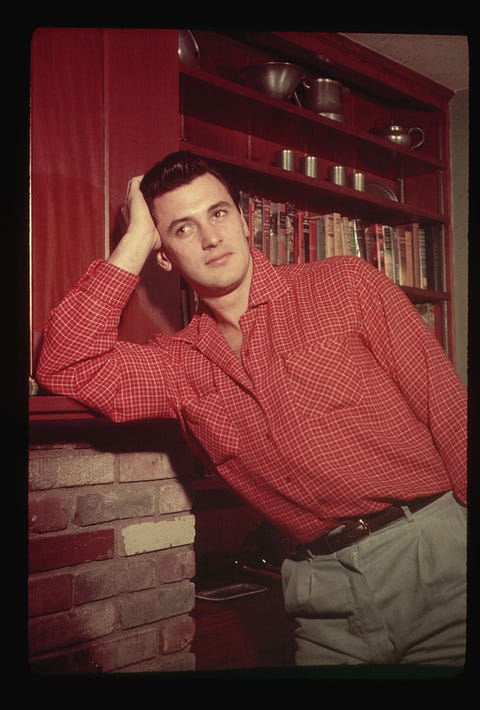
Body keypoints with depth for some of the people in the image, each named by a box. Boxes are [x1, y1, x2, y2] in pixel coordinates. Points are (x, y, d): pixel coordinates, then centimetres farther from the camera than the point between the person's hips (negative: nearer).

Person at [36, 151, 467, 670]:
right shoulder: (180, 365, 8)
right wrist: (135, 239, -2)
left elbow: (446, 405, -1)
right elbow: (64, 367, -5)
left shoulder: (346, 285, 1)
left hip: (435, 554, -1)